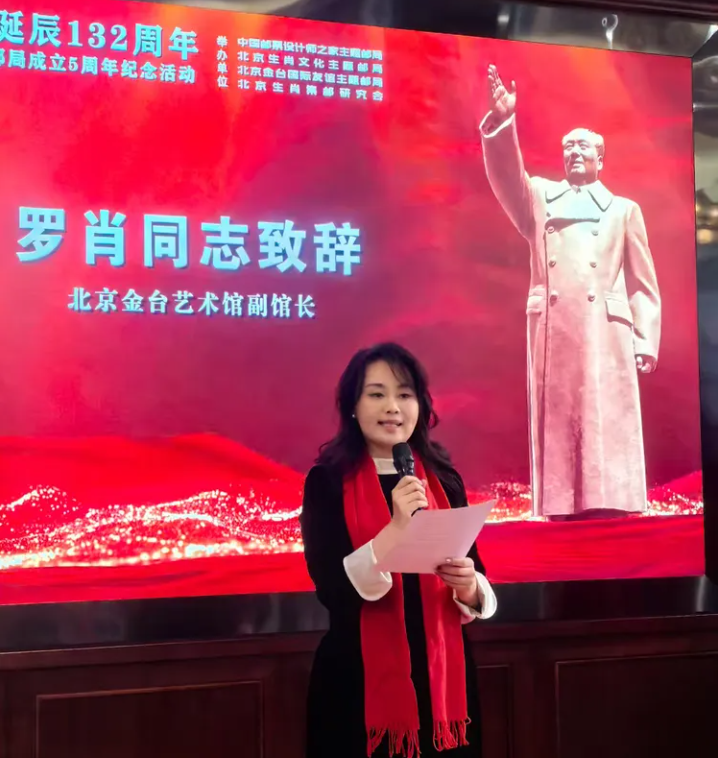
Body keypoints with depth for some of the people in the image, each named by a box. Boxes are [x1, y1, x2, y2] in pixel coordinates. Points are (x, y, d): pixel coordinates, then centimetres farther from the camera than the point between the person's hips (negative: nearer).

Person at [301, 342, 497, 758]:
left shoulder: (443, 479, 4)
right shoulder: (328, 481, -6)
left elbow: (478, 583, 6)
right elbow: (331, 588, -15)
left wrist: (469, 587, -16)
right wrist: (396, 527, -25)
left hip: (441, 670, 3)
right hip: (360, 677, -3)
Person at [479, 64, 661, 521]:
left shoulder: (623, 209, 17)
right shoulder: (540, 198, 20)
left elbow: (643, 284, 11)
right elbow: (507, 176, 0)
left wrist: (646, 342, 0)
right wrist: (502, 122, -16)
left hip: (605, 332, -1)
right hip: (552, 329, 1)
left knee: (607, 428, -6)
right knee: (557, 430, -2)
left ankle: (612, 521, -7)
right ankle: (563, 516, -2)